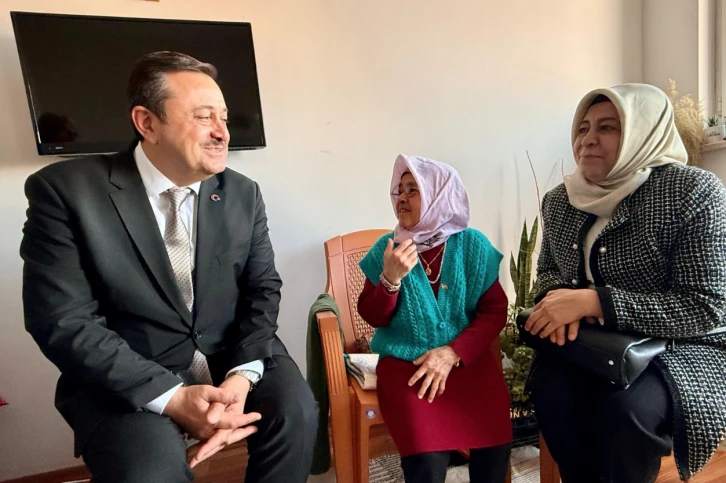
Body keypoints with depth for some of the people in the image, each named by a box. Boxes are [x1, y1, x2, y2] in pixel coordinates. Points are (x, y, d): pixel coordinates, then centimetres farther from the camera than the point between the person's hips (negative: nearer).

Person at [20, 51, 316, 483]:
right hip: (125, 377, -2)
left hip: (232, 356, 3)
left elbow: (262, 290, 2)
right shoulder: (67, 191, -11)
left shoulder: (243, 194, 0)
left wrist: (243, 376, -15)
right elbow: (62, 321, -14)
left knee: (296, 413, -20)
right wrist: (172, 397, -22)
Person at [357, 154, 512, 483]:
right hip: (405, 361, 0)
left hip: (467, 358, 1)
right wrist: (390, 279, -19)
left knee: (494, 445, -20)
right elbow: (373, 317, 0)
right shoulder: (387, 247, 0)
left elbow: (495, 311, -3)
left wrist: (452, 353, -16)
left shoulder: (472, 245, -1)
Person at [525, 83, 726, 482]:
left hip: (682, 348, -3)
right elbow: (547, 270, 12)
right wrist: (564, 302, -13)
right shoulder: (560, 200, 2)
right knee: (549, 382, -26)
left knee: (625, 408, -32)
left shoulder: (694, 192, -15)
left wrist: (592, 301, -28)